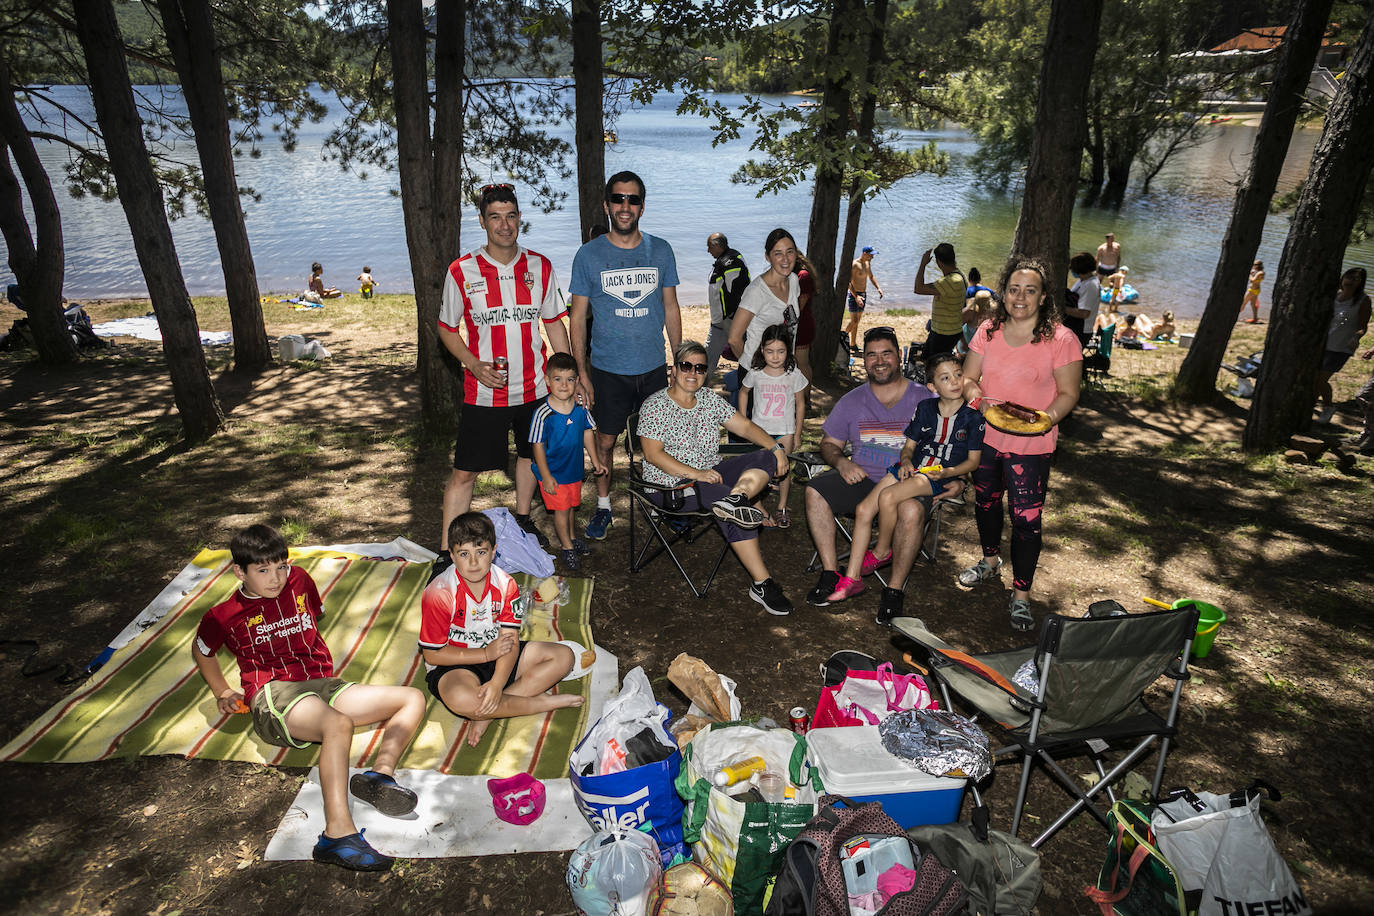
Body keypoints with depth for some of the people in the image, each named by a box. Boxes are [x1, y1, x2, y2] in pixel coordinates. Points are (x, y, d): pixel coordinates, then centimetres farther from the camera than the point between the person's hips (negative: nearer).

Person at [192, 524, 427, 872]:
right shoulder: (225, 616, 4)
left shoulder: (298, 580, 13)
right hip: (274, 695, -5)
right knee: (339, 725, -40)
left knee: (413, 699, -11)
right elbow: (201, 650, 23)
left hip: (322, 684, 6)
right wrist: (223, 692, 24)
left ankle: (379, 774, -32)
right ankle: (338, 835, -50)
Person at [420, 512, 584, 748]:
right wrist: (486, 653, -21)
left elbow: (511, 641, -13)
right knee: (461, 699, -40)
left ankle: (487, 713, -20)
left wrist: (497, 683, -31)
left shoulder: (505, 584, -10)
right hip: (454, 664, -5)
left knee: (563, 657, -9)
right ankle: (541, 701, -17)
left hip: (497, 656, 5)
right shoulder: (439, 593, -19)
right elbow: (432, 654, -15)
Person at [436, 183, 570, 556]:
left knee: (530, 455, 20)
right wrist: (475, 365, -15)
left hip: (535, 387, 3)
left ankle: (522, 520, 44)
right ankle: (446, 552, 10)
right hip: (484, 393, -3)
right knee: (464, 471, -1)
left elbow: (554, 324, 8)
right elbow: (447, 330, 2)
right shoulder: (461, 271, -6)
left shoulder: (540, 267, 1)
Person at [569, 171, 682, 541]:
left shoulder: (661, 250, 3)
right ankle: (603, 506, 26)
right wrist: (581, 372, -6)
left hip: (653, 367, 2)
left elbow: (671, 309, 9)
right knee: (605, 441, 8)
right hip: (608, 369, -1)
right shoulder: (588, 255, -3)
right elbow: (578, 317, -1)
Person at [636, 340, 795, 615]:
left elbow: (745, 426, 10)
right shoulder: (655, 405, -7)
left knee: (766, 458, -16)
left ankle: (733, 500, -45)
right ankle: (762, 584, -27)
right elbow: (653, 453, -15)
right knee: (739, 513, -30)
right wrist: (695, 474, -25)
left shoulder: (709, 399, 11)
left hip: (710, 474, 7)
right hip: (671, 484, -7)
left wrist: (776, 447, -8)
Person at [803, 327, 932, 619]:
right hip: (861, 480, 4)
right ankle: (830, 572, -14)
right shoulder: (852, 401, 12)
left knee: (912, 510, -37)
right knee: (814, 490, -21)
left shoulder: (924, 398, 3)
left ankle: (894, 589, -19)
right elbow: (829, 444, 16)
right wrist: (842, 463, -6)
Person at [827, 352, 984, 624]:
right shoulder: (925, 408, 7)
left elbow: (973, 460, -1)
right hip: (912, 467, 5)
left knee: (887, 497, -29)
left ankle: (882, 551, -1)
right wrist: (906, 461, -7)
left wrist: (947, 473, -16)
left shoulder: (973, 416, -5)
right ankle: (852, 578, -6)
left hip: (943, 477, -5)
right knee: (863, 510, -12)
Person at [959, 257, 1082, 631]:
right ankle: (990, 561, 46)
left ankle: (1021, 594, 12)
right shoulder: (988, 331, 1)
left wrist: (1046, 418, -26)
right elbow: (968, 378, 5)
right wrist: (979, 399, -16)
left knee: (1026, 517, -3)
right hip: (985, 436, 5)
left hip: (1030, 445, -4)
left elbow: (1068, 393, -7)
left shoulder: (1061, 339, -10)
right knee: (985, 501, 21)